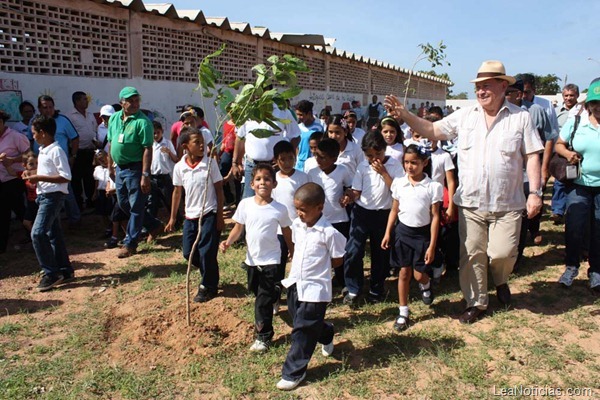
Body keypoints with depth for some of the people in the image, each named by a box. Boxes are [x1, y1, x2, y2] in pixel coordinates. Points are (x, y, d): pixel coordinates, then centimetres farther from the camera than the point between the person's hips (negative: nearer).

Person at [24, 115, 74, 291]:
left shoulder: (56, 151, -15)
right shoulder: (43, 151, 13)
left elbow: (66, 177, -20)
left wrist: (39, 177, -20)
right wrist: (32, 173, 8)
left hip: (53, 196, -10)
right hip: (44, 196, 10)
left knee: (37, 233, -16)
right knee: (54, 234, 13)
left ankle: (51, 273, -9)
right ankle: (65, 270, 22)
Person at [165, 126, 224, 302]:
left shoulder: (210, 162, -10)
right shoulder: (179, 167, -2)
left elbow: (219, 189, -6)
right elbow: (177, 192, 9)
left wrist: (220, 216, -8)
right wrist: (173, 218, 11)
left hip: (209, 214, -4)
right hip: (190, 216, 4)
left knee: (206, 252, -3)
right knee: (189, 253, 10)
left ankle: (207, 287, 19)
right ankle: (209, 277, 34)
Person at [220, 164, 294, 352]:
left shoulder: (279, 209, -13)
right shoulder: (245, 204, -8)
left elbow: (287, 231, 1)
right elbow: (238, 228, 0)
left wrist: (293, 253, 10)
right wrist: (228, 241, -18)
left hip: (270, 259, -4)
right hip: (252, 258, 4)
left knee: (263, 300, -4)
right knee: (255, 290, 25)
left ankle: (263, 336, 9)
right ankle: (274, 295, 56)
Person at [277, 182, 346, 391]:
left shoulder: (329, 233, -20)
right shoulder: (297, 225, 0)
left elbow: (337, 260, -9)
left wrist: (317, 266, -4)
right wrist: (299, 263, 3)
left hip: (314, 288, -7)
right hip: (295, 282, 7)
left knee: (302, 330, 0)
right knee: (310, 323, 22)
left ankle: (293, 373, 13)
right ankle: (326, 334, 52)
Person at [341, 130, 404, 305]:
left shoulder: (394, 165, -6)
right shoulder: (363, 166, -1)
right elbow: (357, 191, 0)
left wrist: (383, 172, -19)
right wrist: (349, 197, -22)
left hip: (383, 214, 0)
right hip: (361, 212, 1)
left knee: (380, 253, 11)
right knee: (352, 251, -5)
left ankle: (376, 290, 30)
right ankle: (353, 289, 12)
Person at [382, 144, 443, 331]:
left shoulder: (433, 186, -11)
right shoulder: (399, 183, -3)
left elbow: (435, 217, -8)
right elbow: (394, 210, 6)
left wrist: (432, 245, -10)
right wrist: (387, 234, 1)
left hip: (422, 233, -2)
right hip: (402, 231, 2)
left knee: (419, 274, 0)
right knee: (404, 272, 9)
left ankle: (425, 285, 40)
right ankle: (403, 313, 21)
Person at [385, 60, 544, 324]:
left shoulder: (520, 117, 0)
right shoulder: (464, 116, 4)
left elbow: (532, 156, -1)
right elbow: (432, 130, 1)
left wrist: (535, 192, -8)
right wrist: (405, 116, -12)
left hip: (507, 203, -2)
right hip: (471, 202, 2)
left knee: (502, 253, -6)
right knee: (472, 255, 7)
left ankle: (500, 281, 31)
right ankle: (476, 303, 26)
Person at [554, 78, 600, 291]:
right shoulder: (575, 122, 2)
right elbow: (558, 144, 8)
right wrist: (567, 153, -13)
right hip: (579, 185, 0)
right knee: (574, 228, 0)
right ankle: (571, 266, 21)